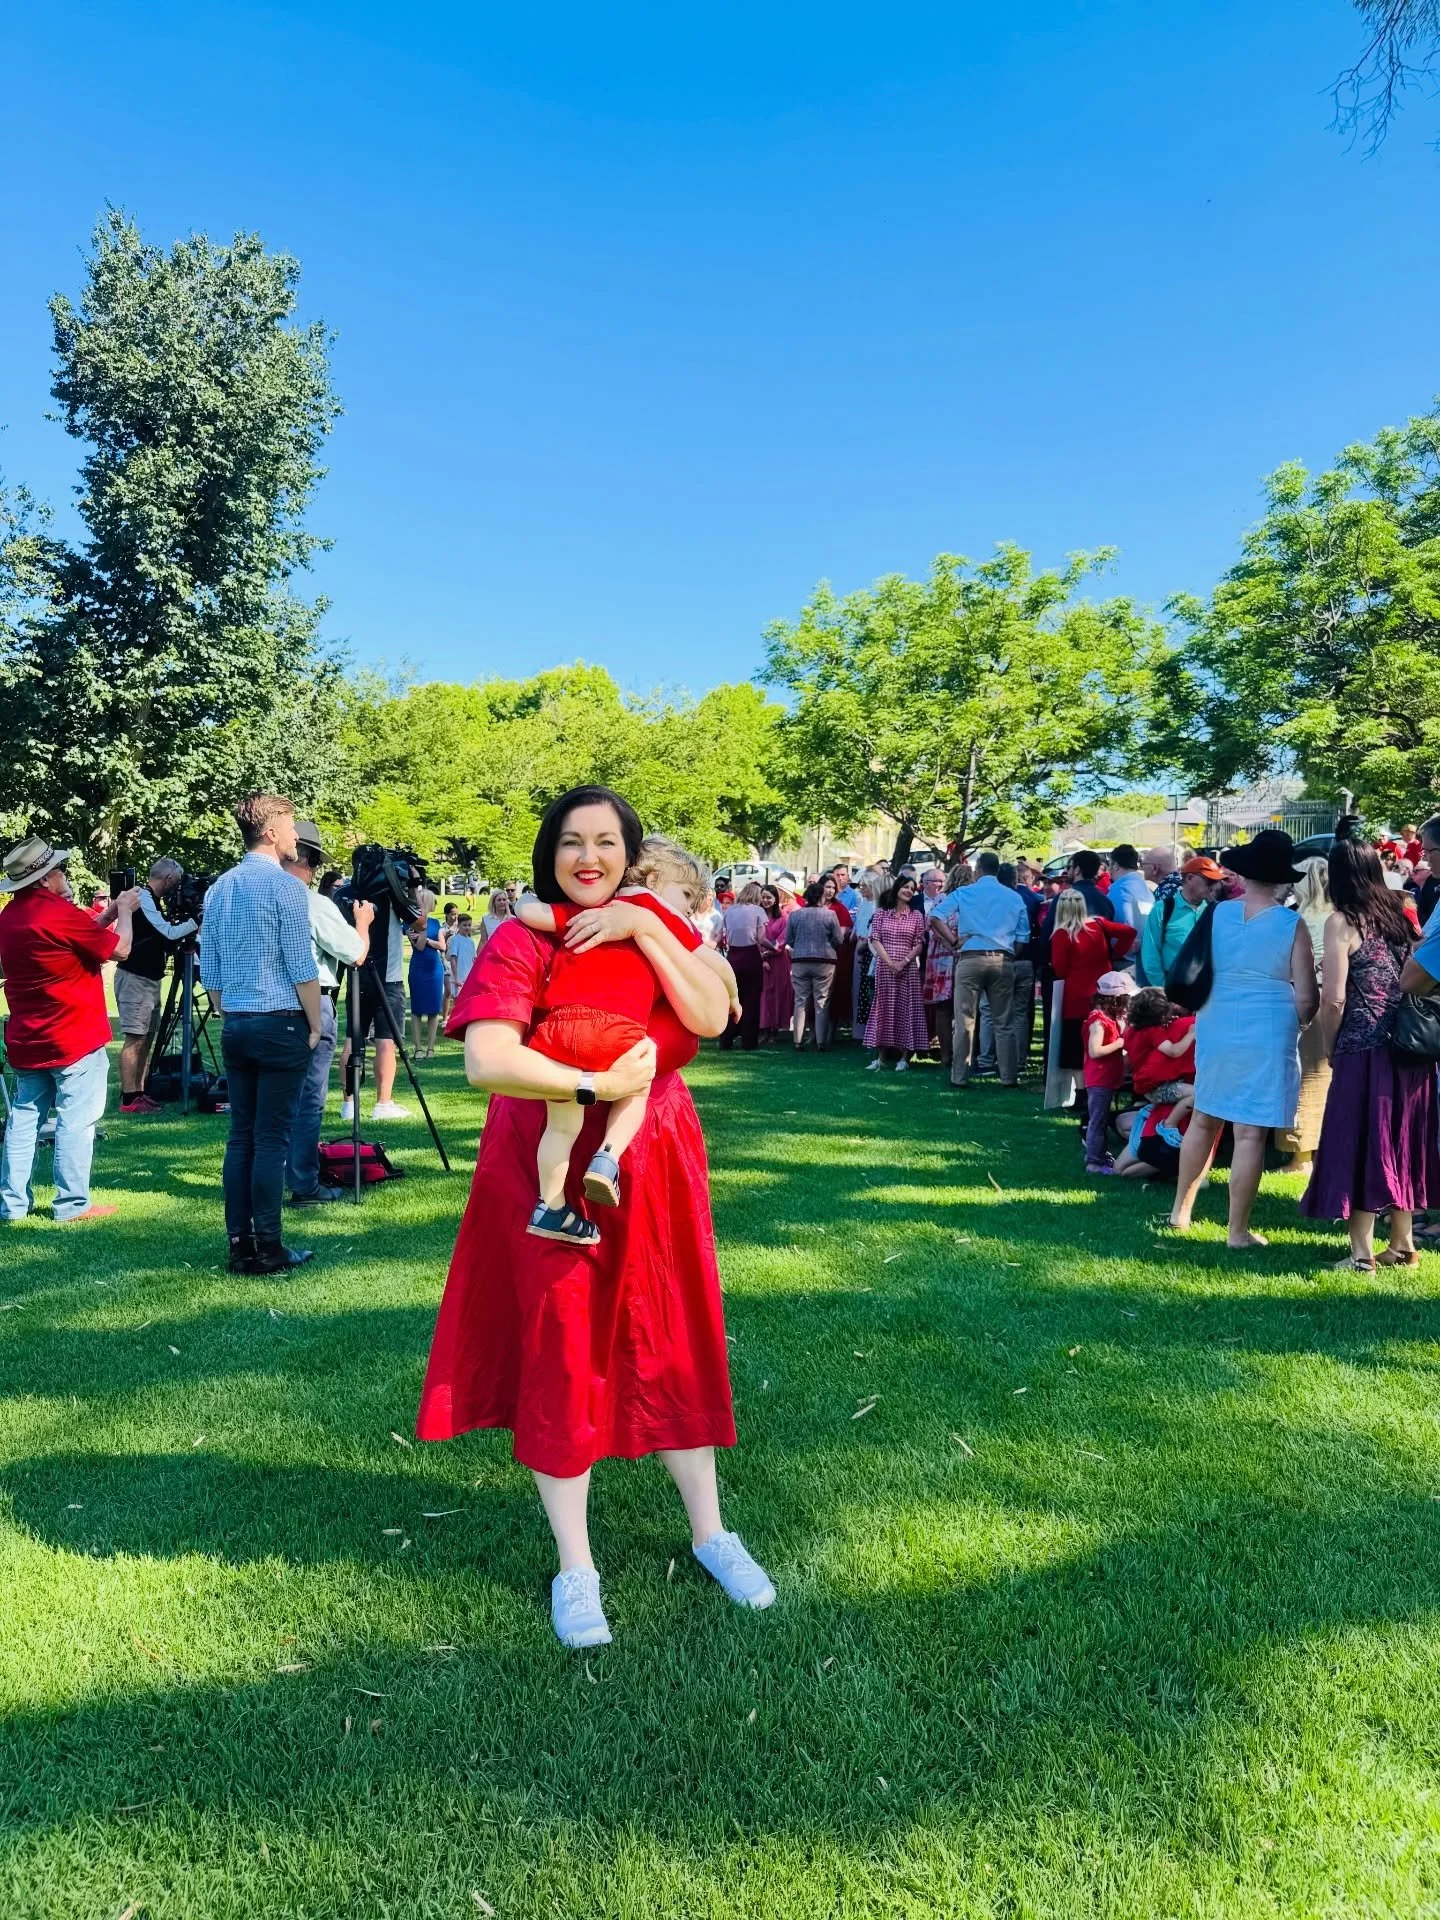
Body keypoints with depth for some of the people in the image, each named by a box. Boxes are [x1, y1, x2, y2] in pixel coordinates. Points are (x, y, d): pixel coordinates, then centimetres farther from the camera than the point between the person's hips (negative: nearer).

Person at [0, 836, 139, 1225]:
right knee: (76, 1121, -1)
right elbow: (119, 948, -10)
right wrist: (125, 911, 5)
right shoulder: (60, 913, -18)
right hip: (76, 1040, -8)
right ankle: (71, 1204, 2)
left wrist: (108, 913, 17)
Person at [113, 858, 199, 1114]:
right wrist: (195, 923, -11)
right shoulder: (143, 897, -14)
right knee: (135, 1037, -9)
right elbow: (168, 932, -21)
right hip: (134, 978, -10)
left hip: (148, 978, 10)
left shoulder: (149, 898, 16)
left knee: (146, 1036, 10)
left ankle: (138, 1093, 14)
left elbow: (161, 940, 17)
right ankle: (129, 1099, -7)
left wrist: (184, 939, 4)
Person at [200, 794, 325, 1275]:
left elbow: (209, 970, 15)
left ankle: (240, 1245, 13)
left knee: (240, 1136, 9)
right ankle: (268, 1248, 1)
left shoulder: (218, 888, 12)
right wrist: (315, 1024, -3)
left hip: (234, 1026, 7)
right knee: (272, 1140, -3)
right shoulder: (285, 885, -11)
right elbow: (302, 967, -13)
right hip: (280, 1025, -7)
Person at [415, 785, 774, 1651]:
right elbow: (486, 1060, -22)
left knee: (671, 1343, 13)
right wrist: (597, 1086, -25)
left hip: (654, 1166, 4)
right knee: (562, 1352, 5)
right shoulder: (520, 940, -8)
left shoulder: (657, 927, 5)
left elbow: (711, 1017, -12)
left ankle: (711, 1532, 31)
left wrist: (646, 929, -18)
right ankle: (575, 1569, 21)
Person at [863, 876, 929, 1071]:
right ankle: (881, 1056, 8)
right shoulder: (881, 912, 6)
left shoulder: (916, 915, 7)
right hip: (884, 967, 0)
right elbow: (875, 939, -1)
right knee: (883, 1007, 3)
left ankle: (903, 1057, 4)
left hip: (908, 968, 0)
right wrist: (889, 962, -12)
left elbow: (919, 944, 2)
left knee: (905, 1009, 0)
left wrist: (904, 962, -12)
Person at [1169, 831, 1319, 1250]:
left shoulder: (1216, 914, 0)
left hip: (1215, 1027, 4)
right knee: (1250, 1134, 1)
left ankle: (1181, 1210, 29)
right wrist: (1292, 1025, 10)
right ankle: (1237, 1231, 8)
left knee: (1204, 1119, 19)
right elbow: (1306, 999, -8)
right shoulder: (1292, 925, -9)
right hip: (1267, 1035, -4)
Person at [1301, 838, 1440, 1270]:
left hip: (1363, 1051, -6)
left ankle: (1362, 1252, 7)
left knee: (1358, 1145, 2)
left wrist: (1330, 1050, 0)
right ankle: (1403, 1244, 25)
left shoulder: (1341, 922, -8)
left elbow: (1334, 1000, -13)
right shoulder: (1399, 915, 10)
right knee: (1399, 1142, 16)